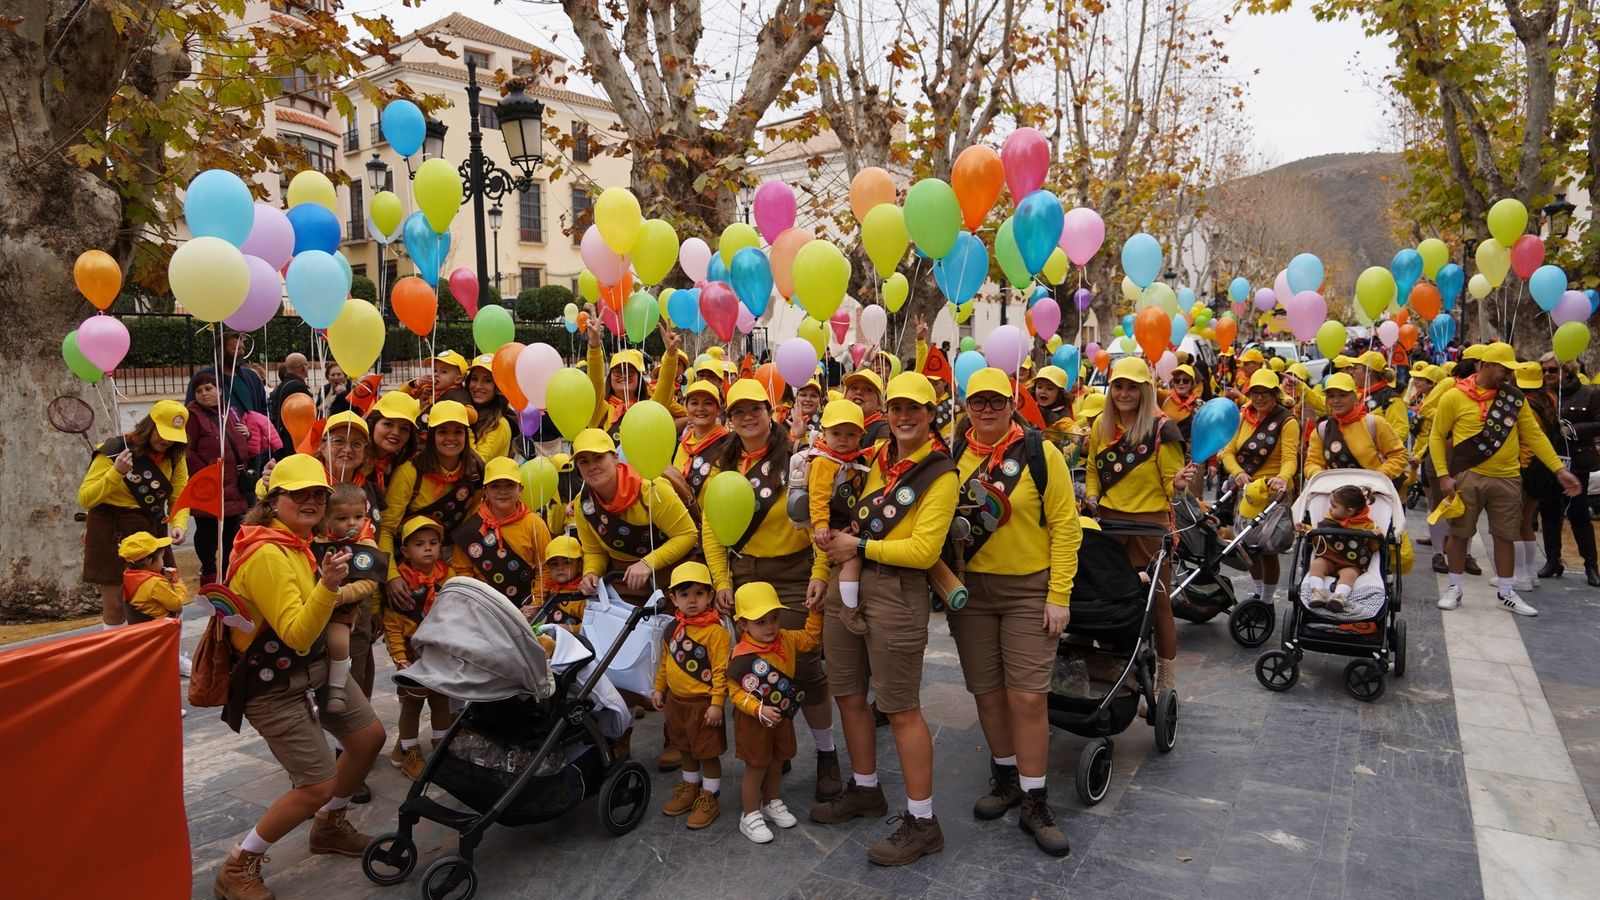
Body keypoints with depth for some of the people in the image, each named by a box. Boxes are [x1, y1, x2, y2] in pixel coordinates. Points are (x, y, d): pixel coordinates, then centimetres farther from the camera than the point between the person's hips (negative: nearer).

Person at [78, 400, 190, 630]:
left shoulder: (175, 456, 2)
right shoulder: (115, 450, -13)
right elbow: (85, 499, -14)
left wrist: (179, 524, -20)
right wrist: (116, 472, -28)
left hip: (152, 531, 4)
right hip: (113, 533, -4)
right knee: (114, 605, 1)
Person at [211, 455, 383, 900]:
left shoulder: (296, 541, 4)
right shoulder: (266, 554, -25)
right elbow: (296, 636, -31)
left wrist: (333, 589, 8)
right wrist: (328, 585, -44)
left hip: (314, 668, 9)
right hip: (272, 685, -9)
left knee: (369, 736, 12)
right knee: (317, 786, -9)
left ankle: (329, 826, 34)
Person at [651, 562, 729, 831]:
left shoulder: (715, 631, -20)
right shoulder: (673, 629, 2)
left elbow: (721, 671, -20)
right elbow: (665, 662, 15)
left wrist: (717, 703, -21)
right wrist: (659, 689, 15)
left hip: (703, 703, -7)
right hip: (676, 701, 7)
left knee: (708, 752, 6)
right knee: (686, 748, 22)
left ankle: (709, 798, 21)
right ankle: (690, 787, 41)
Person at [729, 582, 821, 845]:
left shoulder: (787, 640, -5)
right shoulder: (742, 656, -24)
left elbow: (811, 638, 8)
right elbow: (737, 692, -21)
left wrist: (815, 612, -4)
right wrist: (759, 710, -30)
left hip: (783, 717, 6)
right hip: (753, 720, -6)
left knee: (776, 763, 21)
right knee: (756, 768, 6)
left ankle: (772, 803, 42)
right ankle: (750, 816, 21)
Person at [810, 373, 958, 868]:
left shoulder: (940, 474, -9)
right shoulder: (876, 455, 10)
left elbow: (924, 549, -15)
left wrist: (861, 546, -13)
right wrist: (824, 570, 9)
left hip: (897, 590, -7)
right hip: (848, 582, 7)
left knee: (901, 709, -1)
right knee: (848, 693, 16)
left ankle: (922, 822, 12)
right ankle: (865, 789, 36)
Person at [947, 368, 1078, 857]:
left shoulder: (1040, 453, -7)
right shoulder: (954, 455, 3)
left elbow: (1065, 525, -7)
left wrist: (1059, 596, -11)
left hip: (1029, 590, -3)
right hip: (969, 589, 3)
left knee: (1027, 697, -4)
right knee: (987, 692, 11)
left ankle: (1035, 803, 10)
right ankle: (1006, 777, 32)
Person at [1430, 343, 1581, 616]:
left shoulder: (1514, 397, 5)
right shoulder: (1454, 396, -6)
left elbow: (1534, 435, 8)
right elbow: (1437, 437, -2)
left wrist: (1560, 470, 3)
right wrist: (1443, 475, -9)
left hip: (1507, 480, 3)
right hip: (1467, 478, -3)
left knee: (1505, 536, 10)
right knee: (1459, 533, 6)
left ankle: (1507, 594, 22)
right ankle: (1454, 589, 20)